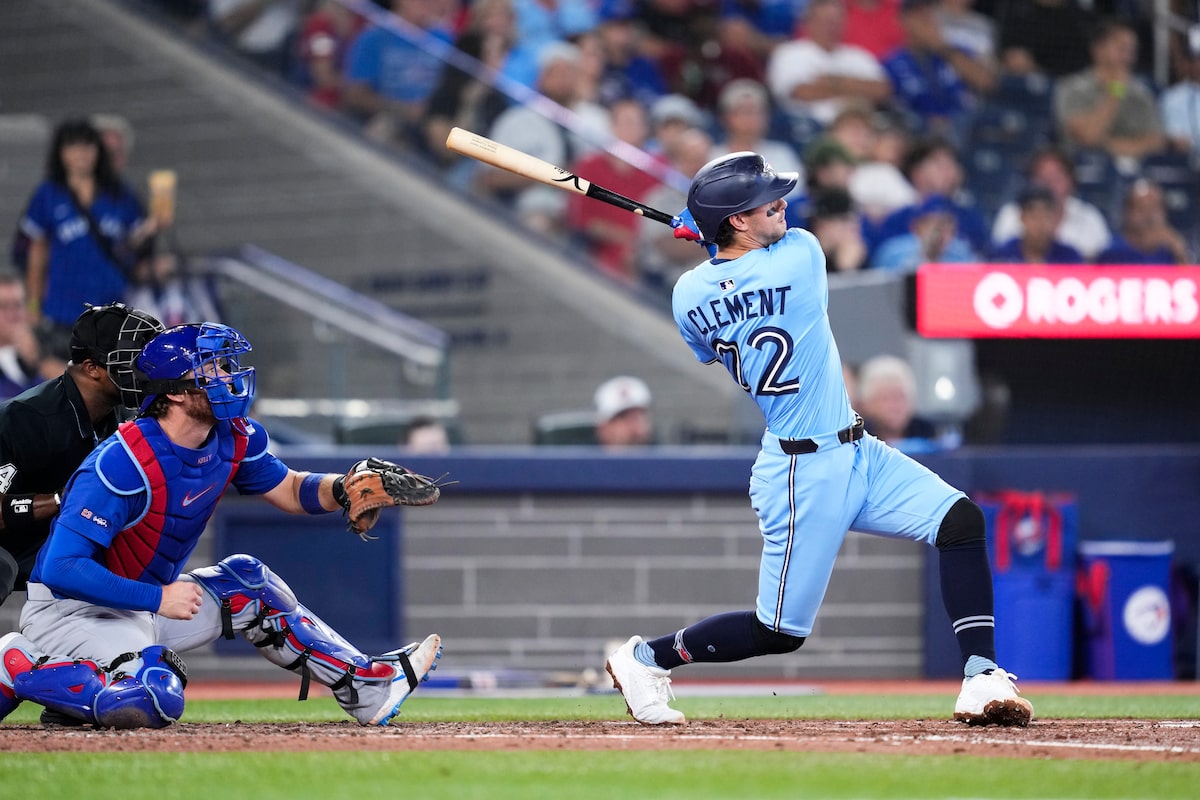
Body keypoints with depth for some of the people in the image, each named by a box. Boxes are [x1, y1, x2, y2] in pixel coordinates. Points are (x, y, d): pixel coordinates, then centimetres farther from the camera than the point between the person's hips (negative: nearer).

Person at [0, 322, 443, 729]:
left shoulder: (234, 437, -4)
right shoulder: (122, 464, -29)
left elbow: (289, 490, 14)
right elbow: (61, 569, -31)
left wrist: (343, 489, -9)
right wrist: (158, 599, -29)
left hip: (145, 604, 9)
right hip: (71, 610, -9)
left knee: (244, 582, 14)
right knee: (156, 703, -31)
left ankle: (367, 687, 23)